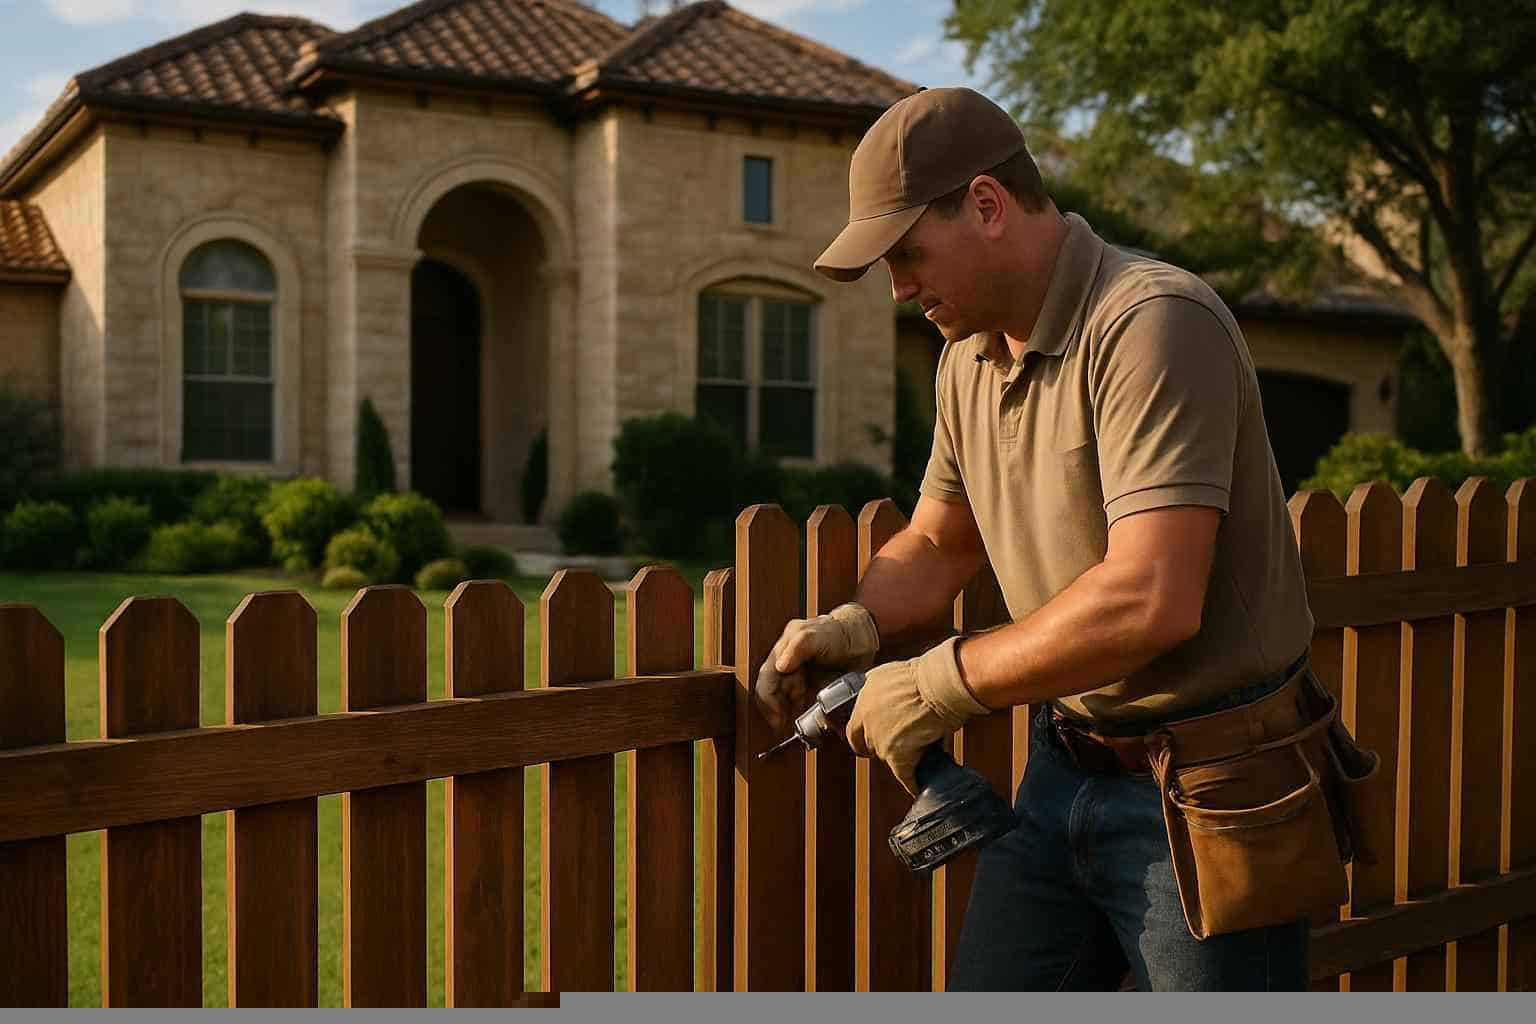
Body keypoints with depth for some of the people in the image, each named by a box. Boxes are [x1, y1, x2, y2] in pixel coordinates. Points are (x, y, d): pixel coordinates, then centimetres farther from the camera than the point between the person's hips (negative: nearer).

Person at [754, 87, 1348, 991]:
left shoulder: (1153, 324, -21)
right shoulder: (971, 358, 7)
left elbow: (1153, 602, -30)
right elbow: (938, 547, 19)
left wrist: (943, 683, -20)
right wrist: (852, 628, -2)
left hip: (1205, 789, -7)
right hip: (1065, 770, 8)